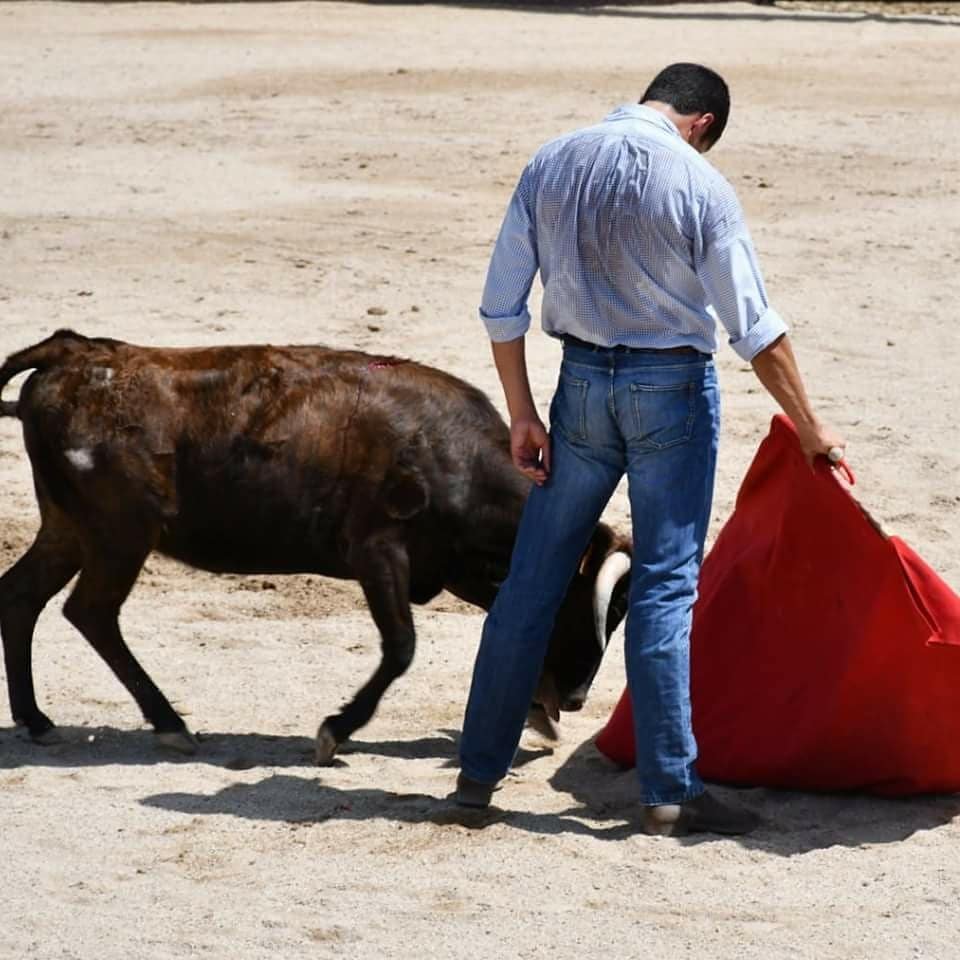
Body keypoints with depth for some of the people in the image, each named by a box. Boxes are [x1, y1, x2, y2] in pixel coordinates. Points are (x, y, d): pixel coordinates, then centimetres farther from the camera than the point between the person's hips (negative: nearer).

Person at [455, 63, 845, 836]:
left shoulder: (551, 165, 0)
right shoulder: (700, 186, -12)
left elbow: (502, 304, 1)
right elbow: (756, 327, -10)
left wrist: (523, 416, 8)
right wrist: (809, 428, -1)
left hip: (583, 380, 3)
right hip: (673, 391, -3)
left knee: (533, 578, 11)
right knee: (664, 588, 1)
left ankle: (481, 767, 17)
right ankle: (669, 789, 1)